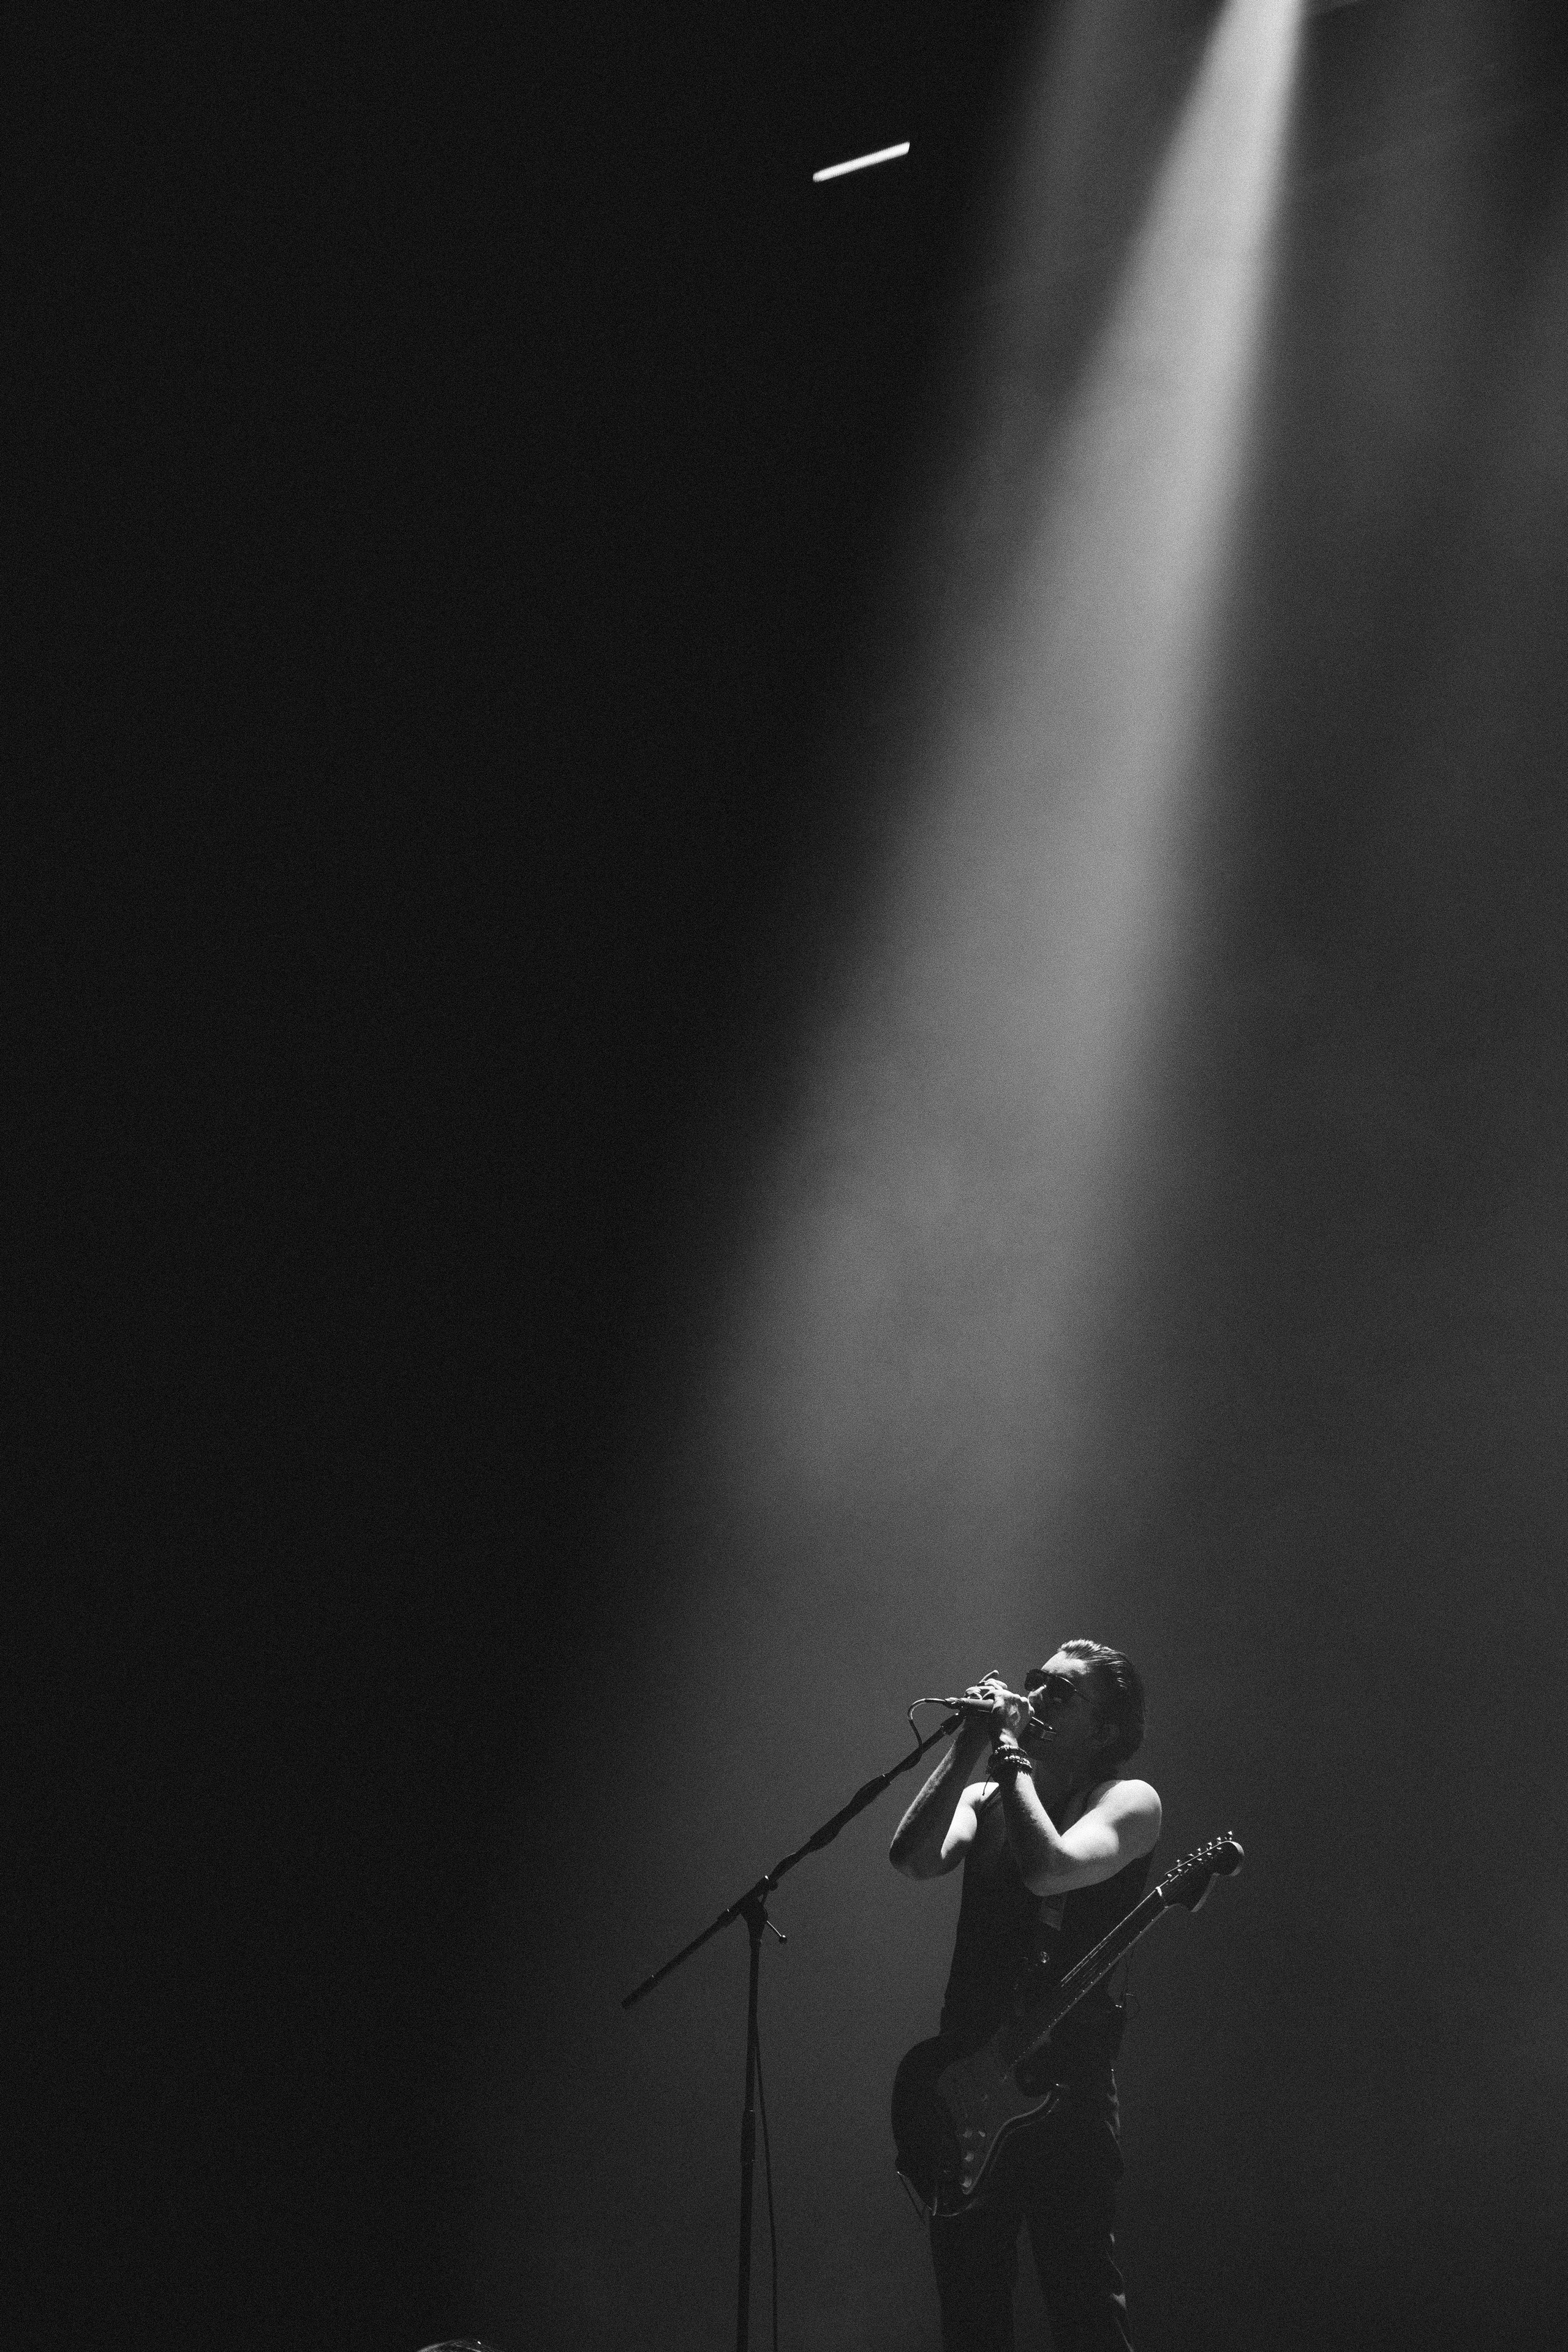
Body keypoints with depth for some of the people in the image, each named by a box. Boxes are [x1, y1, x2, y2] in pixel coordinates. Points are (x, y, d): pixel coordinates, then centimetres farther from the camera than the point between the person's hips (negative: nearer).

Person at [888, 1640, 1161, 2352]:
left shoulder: (1128, 1801, 0)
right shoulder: (984, 1797, 16)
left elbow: (1047, 1869, -20)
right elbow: (912, 1858, -4)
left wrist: (1009, 1753, -9)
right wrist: (971, 1748, -5)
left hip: (1063, 2088, -6)